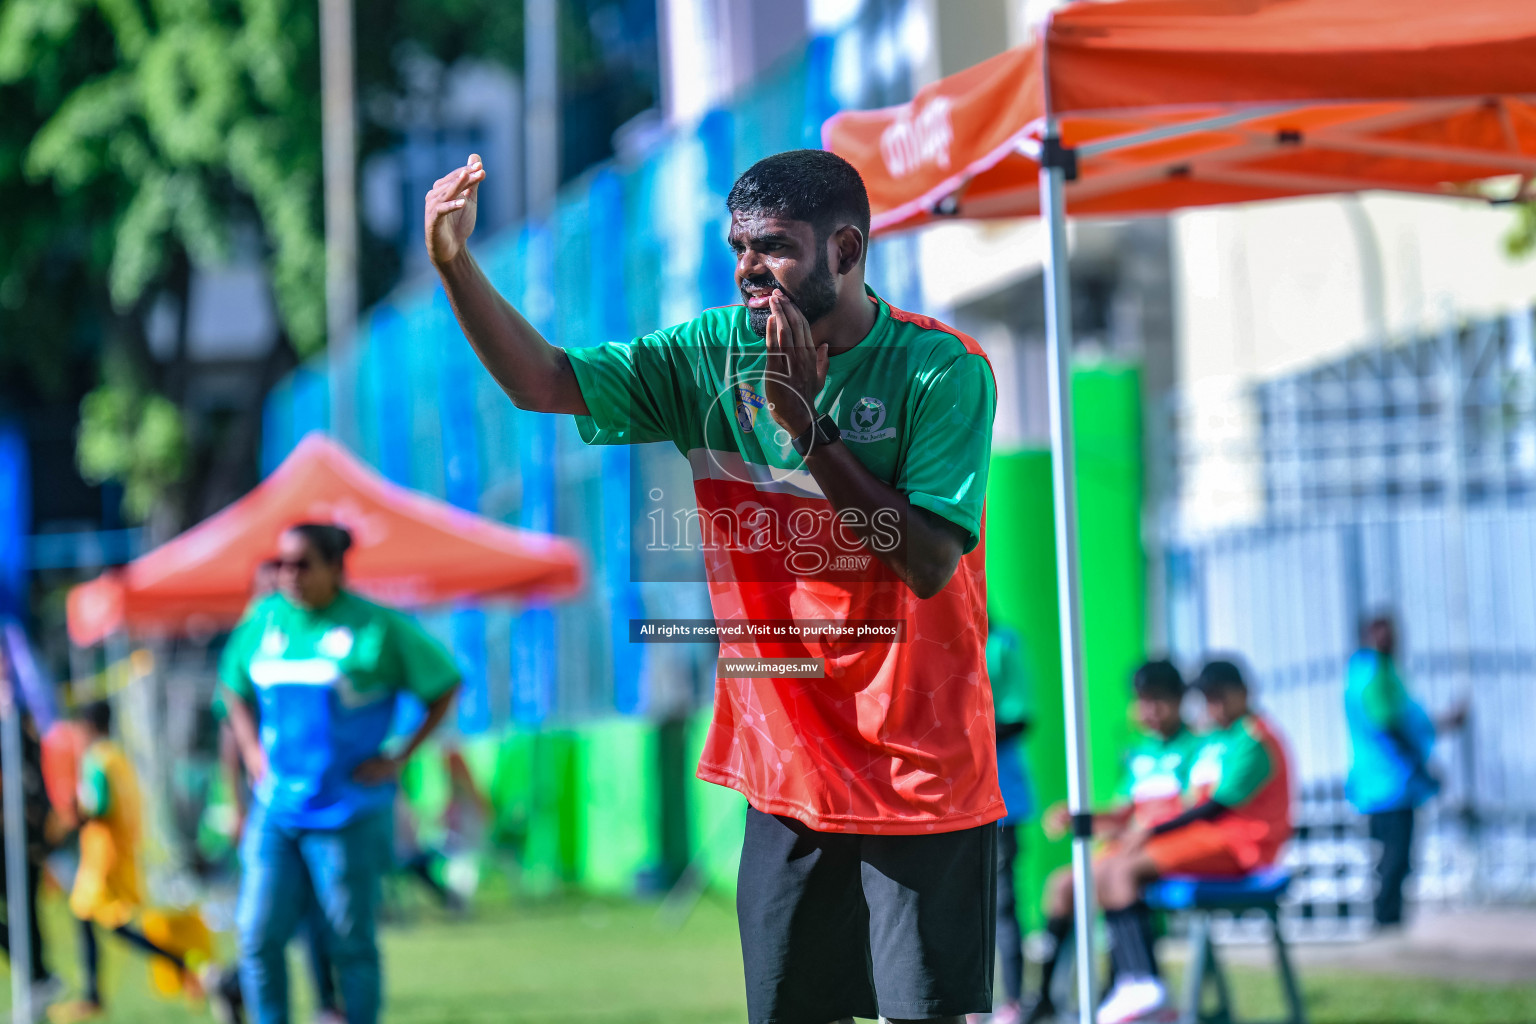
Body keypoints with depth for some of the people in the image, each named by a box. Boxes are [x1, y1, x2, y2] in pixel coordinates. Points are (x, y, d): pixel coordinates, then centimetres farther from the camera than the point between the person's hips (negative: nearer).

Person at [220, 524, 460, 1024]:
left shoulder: (376, 627, -7)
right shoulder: (265, 620, 6)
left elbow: (445, 687, 0)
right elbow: (236, 691, 23)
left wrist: (398, 759, -5)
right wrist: (252, 753, 8)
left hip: (348, 811, -4)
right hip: (276, 809, 4)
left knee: (350, 941, 2)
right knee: (258, 935, -2)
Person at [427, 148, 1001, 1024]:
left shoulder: (942, 370, -12)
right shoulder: (716, 354, 2)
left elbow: (929, 563, -20)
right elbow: (542, 382, -2)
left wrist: (807, 425, -22)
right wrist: (456, 266, -15)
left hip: (921, 783, -4)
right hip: (787, 776, 4)